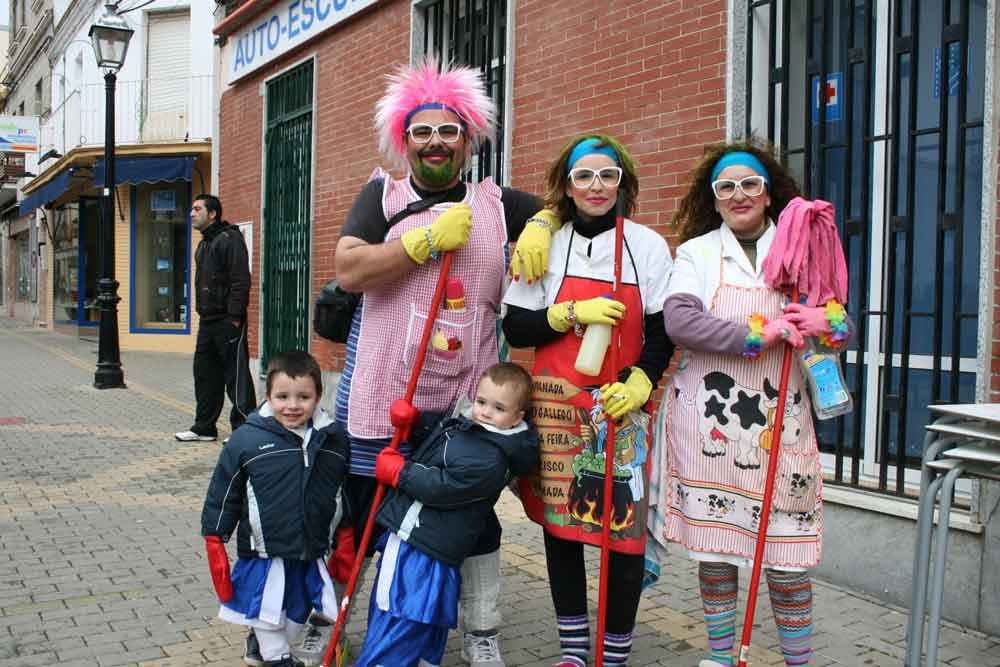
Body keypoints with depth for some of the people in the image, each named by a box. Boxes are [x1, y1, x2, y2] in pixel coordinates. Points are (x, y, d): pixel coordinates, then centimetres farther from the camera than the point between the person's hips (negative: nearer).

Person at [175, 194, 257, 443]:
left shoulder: (229, 239, -11)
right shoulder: (204, 244, 19)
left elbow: (241, 281, -18)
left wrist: (234, 317, -21)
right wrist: (202, 312, 16)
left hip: (227, 321, -10)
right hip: (207, 321, 10)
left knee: (236, 376, -5)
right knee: (205, 375, 13)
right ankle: (204, 427, 22)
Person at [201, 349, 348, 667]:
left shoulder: (334, 439, -3)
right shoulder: (246, 439, -14)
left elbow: (347, 494, 11)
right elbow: (222, 494, -5)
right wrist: (214, 540, -3)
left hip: (310, 552, 4)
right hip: (264, 551, -4)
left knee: (296, 612, 22)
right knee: (269, 614, 14)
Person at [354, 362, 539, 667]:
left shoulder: (489, 459, -20)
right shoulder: (457, 425, 10)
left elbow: (440, 487, -24)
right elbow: (424, 446, 28)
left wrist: (397, 470, -11)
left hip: (426, 555, -10)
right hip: (402, 539, 10)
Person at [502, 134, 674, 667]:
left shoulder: (648, 246, 2)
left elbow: (662, 332, 2)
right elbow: (515, 329, 2)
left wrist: (638, 382, -13)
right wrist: (574, 313, -13)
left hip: (621, 407, -1)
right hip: (556, 405, 1)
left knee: (623, 525, -4)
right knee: (560, 523, 7)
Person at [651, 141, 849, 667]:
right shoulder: (696, 252, 4)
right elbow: (678, 321, -13)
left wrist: (825, 323, -13)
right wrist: (757, 334, -19)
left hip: (781, 420, 1)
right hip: (711, 420, -1)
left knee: (787, 554, 3)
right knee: (714, 546, 7)